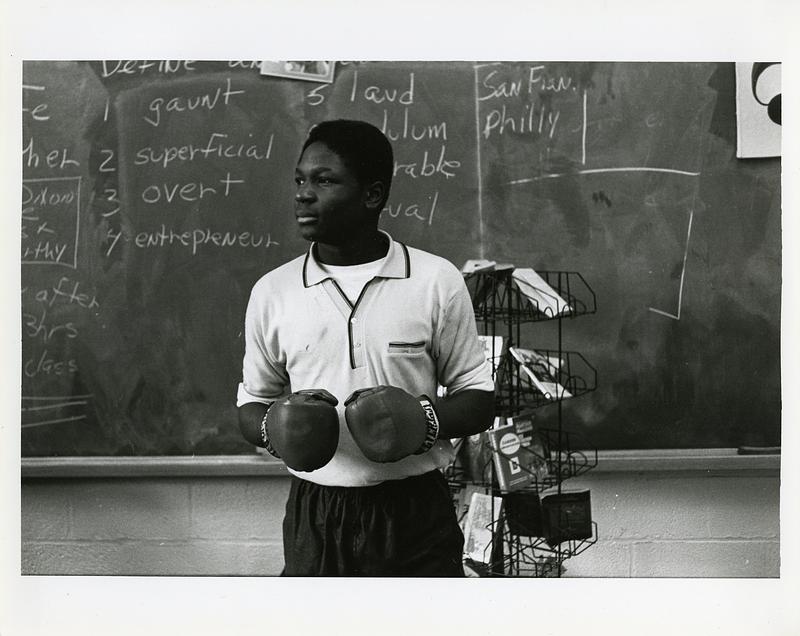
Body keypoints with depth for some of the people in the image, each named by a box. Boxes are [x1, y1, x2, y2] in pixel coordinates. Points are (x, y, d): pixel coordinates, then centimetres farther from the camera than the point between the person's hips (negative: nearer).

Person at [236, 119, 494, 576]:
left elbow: (480, 397, 2)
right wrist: (273, 428, -11)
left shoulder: (436, 281, -3)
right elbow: (252, 403, 12)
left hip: (416, 516, -1)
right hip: (316, 517, 2)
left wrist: (427, 419, -18)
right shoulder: (272, 292, 3)